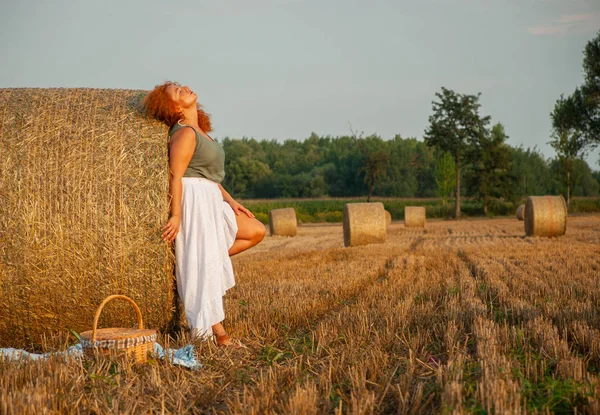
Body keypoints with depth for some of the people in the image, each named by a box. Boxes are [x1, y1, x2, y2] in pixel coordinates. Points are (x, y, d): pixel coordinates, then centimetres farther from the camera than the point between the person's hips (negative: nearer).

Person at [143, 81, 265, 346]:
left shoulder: (199, 131, 17)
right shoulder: (185, 133, -11)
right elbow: (176, 175, -17)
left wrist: (231, 201, 17)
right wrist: (176, 215, -23)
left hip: (212, 201, 10)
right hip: (194, 201, -10)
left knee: (256, 231, 11)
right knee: (206, 265, -9)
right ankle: (219, 333, -6)